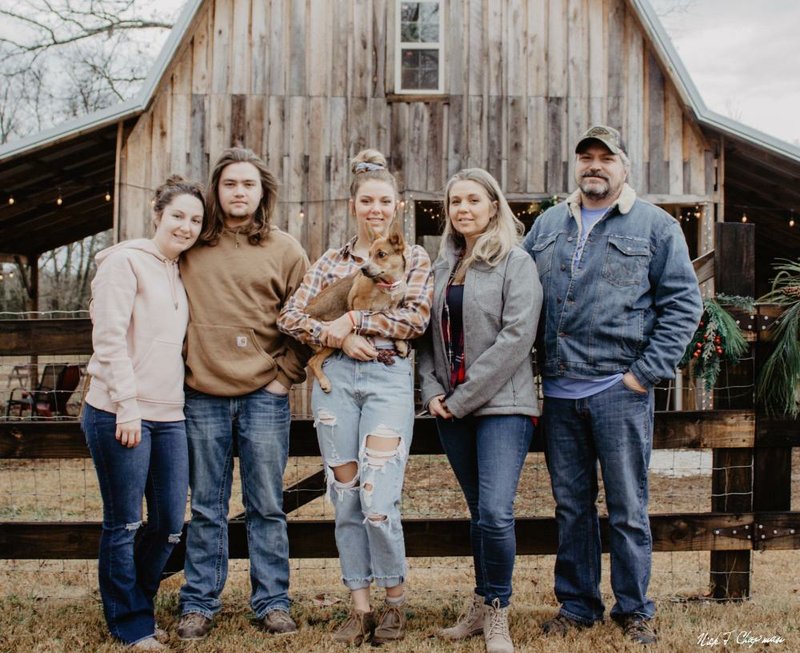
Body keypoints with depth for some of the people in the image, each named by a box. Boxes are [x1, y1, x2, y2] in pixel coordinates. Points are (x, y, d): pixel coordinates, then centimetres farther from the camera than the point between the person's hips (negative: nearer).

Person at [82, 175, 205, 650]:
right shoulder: (126, 262, -6)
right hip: (119, 415, -7)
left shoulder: (181, 273, 16)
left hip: (169, 415, 7)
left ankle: (138, 606, 29)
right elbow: (110, 340, -13)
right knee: (124, 525, 4)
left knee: (170, 525, 9)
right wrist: (127, 406, -16)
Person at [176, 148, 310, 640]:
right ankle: (199, 604, 18)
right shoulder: (192, 248, 7)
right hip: (203, 396, 1)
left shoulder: (285, 250, 5)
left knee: (267, 507, 5)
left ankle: (273, 602, 16)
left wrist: (286, 375, -2)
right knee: (207, 508, 8)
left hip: (264, 396, -1)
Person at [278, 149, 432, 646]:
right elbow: (290, 317, 4)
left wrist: (353, 320, -9)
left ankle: (396, 603, 12)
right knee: (346, 499, 5)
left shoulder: (413, 258, 7)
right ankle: (360, 607, 17)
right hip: (335, 378, 3)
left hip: (389, 379, -3)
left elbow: (416, 319, -7)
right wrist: (338, 338, -11)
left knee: (378, 501, -10)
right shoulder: (332, 261, 12)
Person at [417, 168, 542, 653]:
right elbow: (430, 335, 16)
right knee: (479, 512, 12)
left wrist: (463, 397, -14)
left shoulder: (516, 262, -4)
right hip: (451, 409, 5)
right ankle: (482, 607, 24)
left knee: (495, 513, -14)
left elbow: (517, 336, -14)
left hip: (502, 404, -5)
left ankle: (496, 614, 4)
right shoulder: (443, 266, 15)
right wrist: (432, 390, -1)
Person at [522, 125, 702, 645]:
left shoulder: (656, 226, 3)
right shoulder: (547, 226, 14)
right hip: (559, 393, 4)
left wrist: (647, 372, -9)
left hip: (620, 391, -4)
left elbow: (683, 303, -2)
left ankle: (635, 610, 19)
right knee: (571, 505, 12)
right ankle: (577, 605, 24)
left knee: (628, 508, 4)